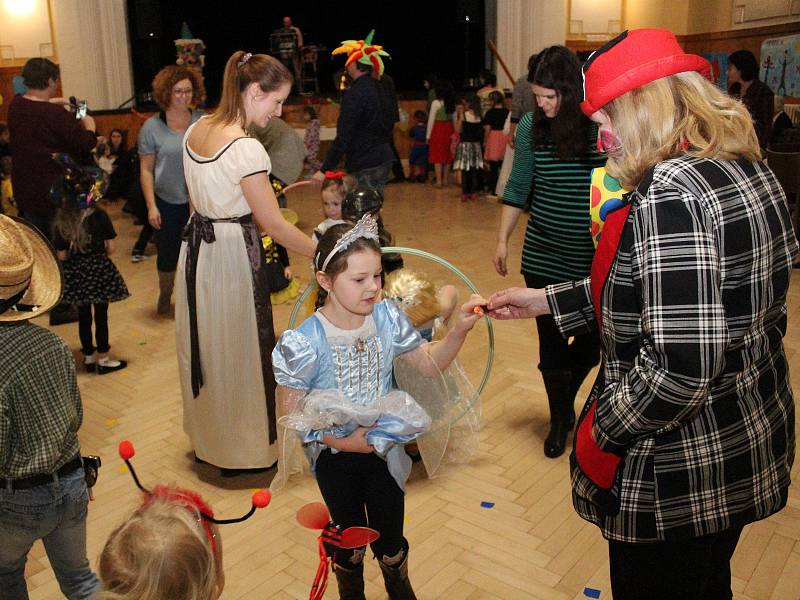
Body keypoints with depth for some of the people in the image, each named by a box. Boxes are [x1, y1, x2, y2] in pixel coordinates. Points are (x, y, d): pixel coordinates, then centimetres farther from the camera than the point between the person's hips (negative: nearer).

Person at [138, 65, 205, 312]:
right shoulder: (152, 127, -4)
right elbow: (146, 169, -2)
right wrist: (151, 206, -7)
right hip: (167, 202, 0)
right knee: (168, 254, 14)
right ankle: (165, 296, 39)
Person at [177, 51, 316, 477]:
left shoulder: (196, 130, 3)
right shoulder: (246, 148, -23)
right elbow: (273, 225, -21)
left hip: (196, 246, 9)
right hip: (233, 255, -8)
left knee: (203, 345, 20)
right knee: (237, 351, 7)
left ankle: (205, 439, 40)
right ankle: (241, 451, 24)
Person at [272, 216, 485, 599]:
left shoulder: (387, 318, -14)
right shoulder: (305, 342, -25)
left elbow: (431, 361, -3)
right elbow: (292, 414, -17)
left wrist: (459, 330, -20)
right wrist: (343, 441, -23)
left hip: (383, 448, 3)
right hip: (336, 455, -2)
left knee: (391, 538, 17)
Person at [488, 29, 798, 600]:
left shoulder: (670, 192, -27)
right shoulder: (750, 170, 3)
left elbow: (681, 368, -31)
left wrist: (600, 434, -15)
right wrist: (546, 300, 11)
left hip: (679, 478, -9)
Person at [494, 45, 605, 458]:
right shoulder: (531, 126, -4)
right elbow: (518, 187, 5)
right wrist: (502, 239, 5)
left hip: (594, 255, -1)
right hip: (543, 255, 1)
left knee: (591, 338, 8)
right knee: (551, 342, 8)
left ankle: (563, 403, 37)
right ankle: (560, 417, 29)